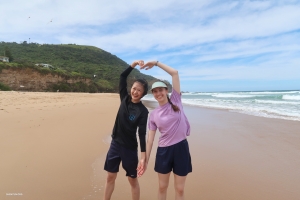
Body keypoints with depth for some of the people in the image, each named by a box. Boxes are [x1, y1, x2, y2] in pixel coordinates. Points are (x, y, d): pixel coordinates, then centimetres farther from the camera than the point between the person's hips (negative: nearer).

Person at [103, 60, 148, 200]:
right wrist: (135, 63, -11)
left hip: (130, 147, -4)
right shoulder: (125, 98, -2)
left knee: (133, 180, 12)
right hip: (115, 143, 4)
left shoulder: (143, 111, -13)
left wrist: (143, 156, -20)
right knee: (110, 177, 16)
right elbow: (122, 76, -2)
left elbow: (142, 133, -15)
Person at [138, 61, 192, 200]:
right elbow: (150, 139, 2)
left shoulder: (175, 100, -3)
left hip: (181, 148, -1)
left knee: (179, 189, 13)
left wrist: (156, 63, -4)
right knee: (162, 187, 17)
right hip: (164, 150, 2)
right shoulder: (153, 115, 0)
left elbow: (175, 73, -9)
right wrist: (145, 160, 1)